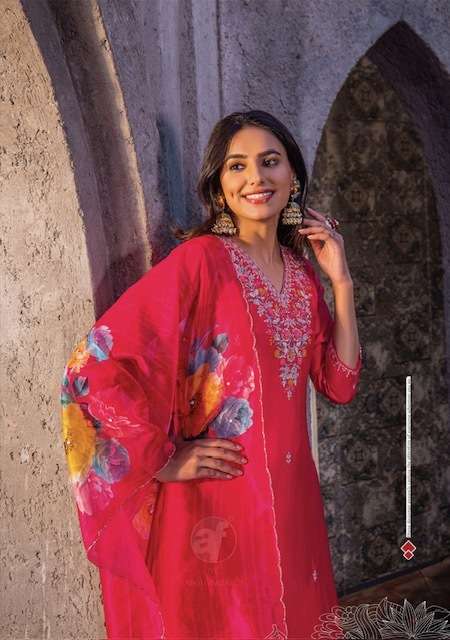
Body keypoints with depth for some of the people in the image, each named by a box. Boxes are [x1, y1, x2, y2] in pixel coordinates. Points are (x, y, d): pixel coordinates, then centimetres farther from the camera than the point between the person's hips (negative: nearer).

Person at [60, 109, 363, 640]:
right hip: (215, 504, -6)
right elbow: (95, 365, -20)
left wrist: (341, 281, -1)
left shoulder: (302, 272, 7)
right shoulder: (199, 260, -13)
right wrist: (163, 460, -15)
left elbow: (339, 386, 6)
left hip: (290, 502, 7)